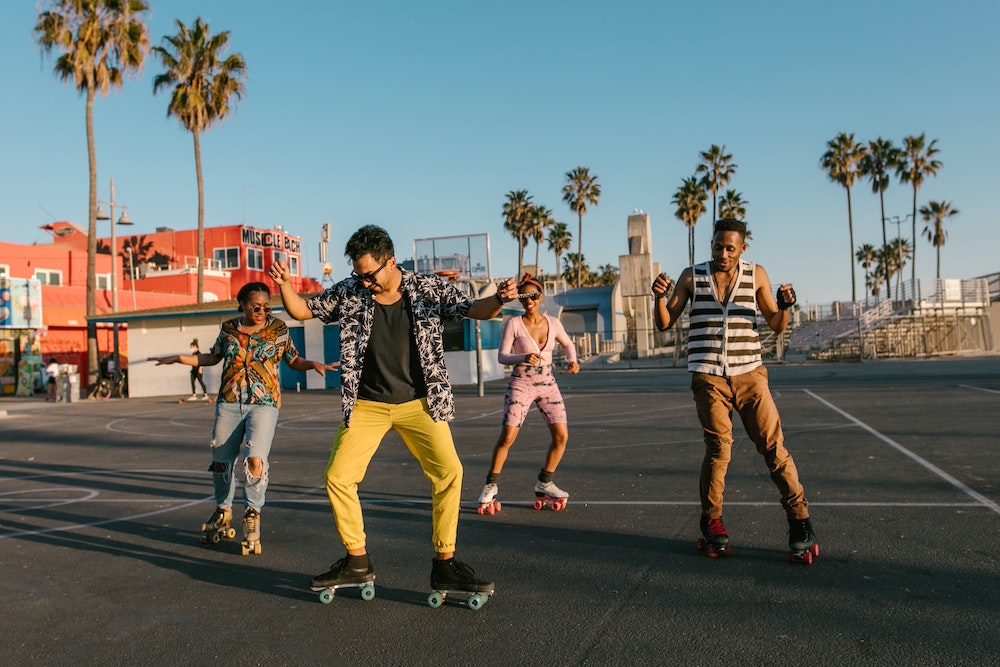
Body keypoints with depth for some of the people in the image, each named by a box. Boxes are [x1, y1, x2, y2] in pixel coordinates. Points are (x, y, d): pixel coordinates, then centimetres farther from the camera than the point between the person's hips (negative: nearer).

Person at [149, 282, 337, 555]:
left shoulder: (278, 329, 2)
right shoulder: (229, 328, 8)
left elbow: (294, 361, 8)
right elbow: (212, 357, 21)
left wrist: (314, 364, -11)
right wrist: (178, 358, 17)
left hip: (264, 404, -3)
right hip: (228, 404, 3)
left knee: (256, 459, -19)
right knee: (221, 461, 8)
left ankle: (252, 514, 4)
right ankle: (223, 512, 33)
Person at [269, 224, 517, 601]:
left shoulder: (429, 290, -4)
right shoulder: (348, 294, 0)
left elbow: (476, 310, -10)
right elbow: (301, 310, 8)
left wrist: (498, 299, -33)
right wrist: (285, 284, -13)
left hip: (419, 403, -2)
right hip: (366, 406, 2)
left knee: (449, 471, -16)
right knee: (338, 477, -4)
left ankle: (444, 564, -1)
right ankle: (358, 562, 14)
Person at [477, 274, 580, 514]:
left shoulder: (552, 323, 1)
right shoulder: (513, 324, -9)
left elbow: (567, 344, 19)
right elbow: (502, 356, -12)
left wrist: (572, 360, -1)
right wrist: (523, 358, -31)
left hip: (547, 385, 4)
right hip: (521, 384, -4)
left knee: (561, 435, -2)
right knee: (507, 437, -10)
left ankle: (544, 483, 17)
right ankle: (490, 487, 6)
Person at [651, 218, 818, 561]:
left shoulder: (756, 274, 7)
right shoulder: (692, 276, 6)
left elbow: (776, 326, 10)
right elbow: (664, 323, 4)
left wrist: (784, 306, -11)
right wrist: (660, 297, -15)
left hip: (749, 373, 1)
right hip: (708, 376, -1)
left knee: (773, 445, -4)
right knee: (718, 447, -7)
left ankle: (800, 520, 5)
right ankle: (711, 522, 9)